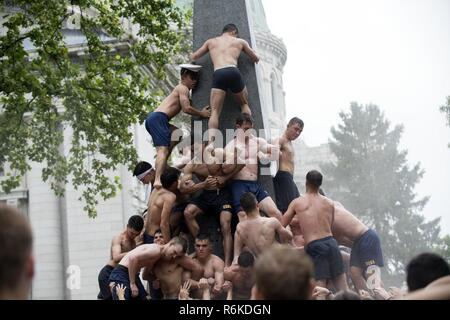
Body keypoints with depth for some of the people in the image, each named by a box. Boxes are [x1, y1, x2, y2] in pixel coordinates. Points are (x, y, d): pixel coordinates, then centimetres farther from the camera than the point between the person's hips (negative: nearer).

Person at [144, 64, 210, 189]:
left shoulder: (179, 89, 31)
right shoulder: (183, 88, 0)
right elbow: (186, 108, -10)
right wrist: (202, 113, 3)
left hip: (151, 118, 9)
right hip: (158, 118, -9)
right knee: (163, 149, -19)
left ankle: (160, 166, 14)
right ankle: (158, 180, -39)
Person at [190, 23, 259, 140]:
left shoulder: (211, 41, 27)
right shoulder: (240, 41, 25)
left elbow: (193, 57, 31)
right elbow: (256, 59, 36)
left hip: (218, 74, 0)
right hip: (233, 72, 0)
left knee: (215, 112, -2)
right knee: (245, 104, 21)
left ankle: (211, 141, -19)